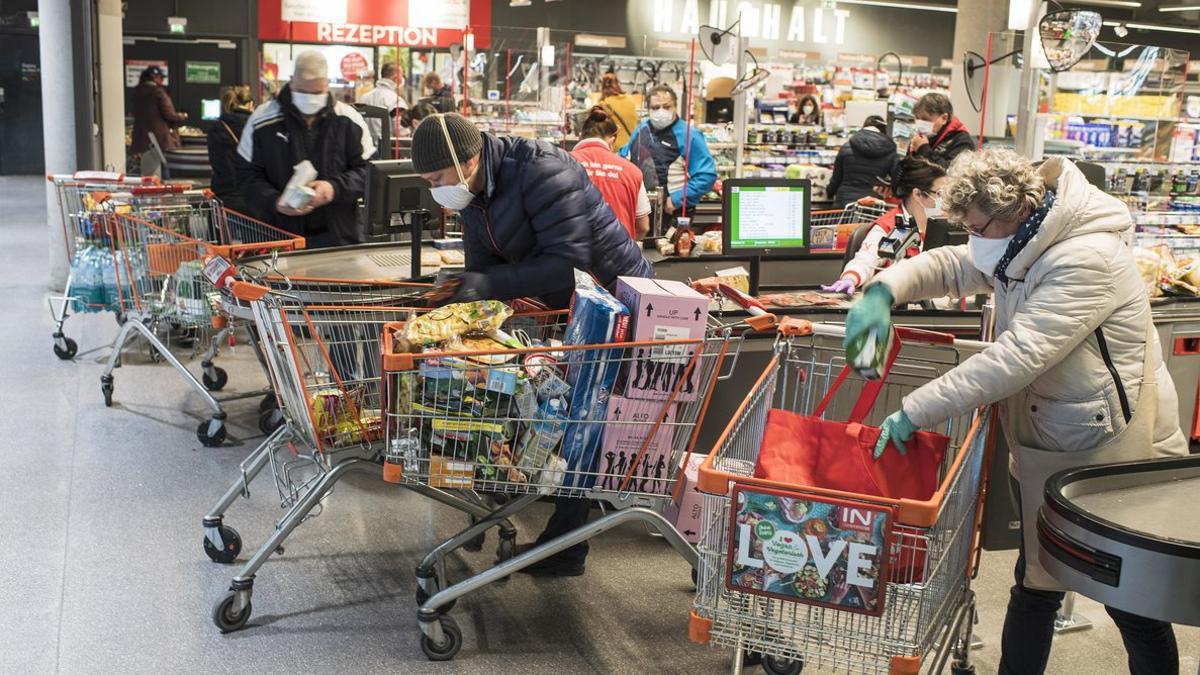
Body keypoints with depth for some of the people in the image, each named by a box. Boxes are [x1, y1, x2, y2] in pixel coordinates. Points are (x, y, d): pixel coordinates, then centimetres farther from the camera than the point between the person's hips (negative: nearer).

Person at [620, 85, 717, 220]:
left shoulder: (688, 135, -10)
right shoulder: (641, 129, 10)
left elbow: (706, 175, -15)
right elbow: (624, 156, 27)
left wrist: (677, 200, -19)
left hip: (671, 213, -6)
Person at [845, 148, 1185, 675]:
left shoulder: (1088, 260, -26)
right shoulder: (1024, 247, 3)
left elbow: (1015, 358, -32)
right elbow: (948, 266, 11)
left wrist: (914, 411, -30)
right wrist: (884, 291, -12)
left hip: (1114, 454, -8)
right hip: (1048, 450, 8)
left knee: (1133, 603, 6)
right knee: (1035, 587, 16)